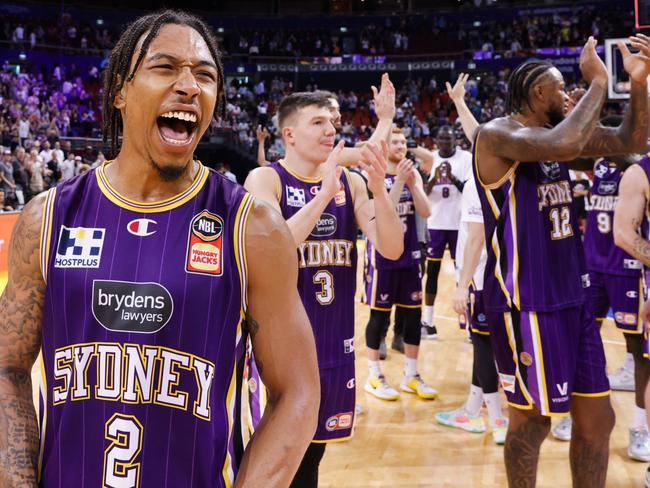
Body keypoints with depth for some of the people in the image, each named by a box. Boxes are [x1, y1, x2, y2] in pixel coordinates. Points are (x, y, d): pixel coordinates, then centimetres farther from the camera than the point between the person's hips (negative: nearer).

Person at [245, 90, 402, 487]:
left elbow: (392, 250, -6)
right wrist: (325, 192, -29)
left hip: (334, 341, 4)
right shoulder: (265, 179, -9)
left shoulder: (351, 182, 3)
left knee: (313, 451, 18)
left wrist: (379, 189, -20)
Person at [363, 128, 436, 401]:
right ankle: (374, 377, 12)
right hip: (382, 255, -5)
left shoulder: (413, 173, 7)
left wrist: (412, 182, -14)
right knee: (379, 314, 1)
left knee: (413, 314, 8)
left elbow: (425, 212, -3)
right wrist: (399, 180, -24)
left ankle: (411, 376, 19)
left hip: (410, 253, 5)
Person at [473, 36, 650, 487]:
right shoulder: (497, 134, -14)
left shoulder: (553, 131, 11)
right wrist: (598, 81, -19)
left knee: (597, 419, 13)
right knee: (532, 421, 4)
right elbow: (563, 146, -33)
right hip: (526, 303, -8)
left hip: (572, 297, 8)